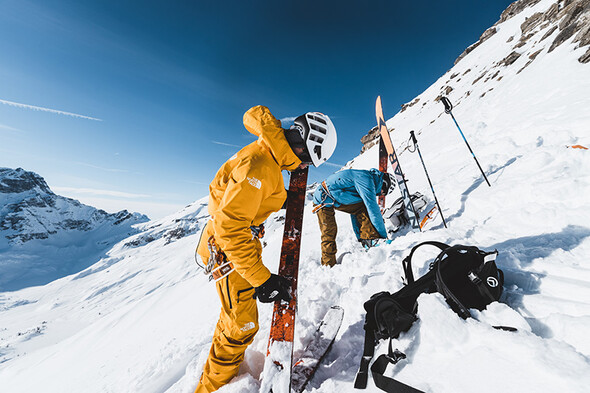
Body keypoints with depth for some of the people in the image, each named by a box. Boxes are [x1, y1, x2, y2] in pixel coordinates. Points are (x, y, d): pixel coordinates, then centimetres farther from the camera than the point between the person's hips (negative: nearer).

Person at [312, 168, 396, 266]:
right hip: (324, 199, -9)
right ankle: (328, 264, 9)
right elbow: (373, 209, -22)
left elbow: (355, 211, 14)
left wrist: (360, 236, 15)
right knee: (329, 233, -6)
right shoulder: (366, 179, -19)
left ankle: (371, 239, 0)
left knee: (361, 208, -3)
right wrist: (383, 235, -13)